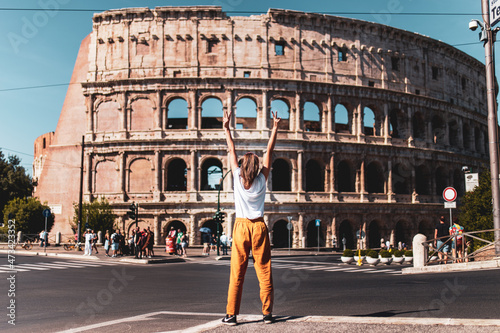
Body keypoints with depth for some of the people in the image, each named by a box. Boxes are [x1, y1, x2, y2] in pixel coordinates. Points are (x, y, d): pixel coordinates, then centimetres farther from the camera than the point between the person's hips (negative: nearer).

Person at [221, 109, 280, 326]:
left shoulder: (237, 178, -3)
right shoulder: (262, 180, -3)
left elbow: (232, 151, 6)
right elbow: (269, 152, 3)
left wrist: (226, 128, 14)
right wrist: (275, 128, 10)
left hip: (241, 227, 0)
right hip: (259, 228, 0)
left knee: (236, 273, 2)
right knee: (264, 272, 5)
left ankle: (231, 314, 5)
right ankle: (267, 313, 9)